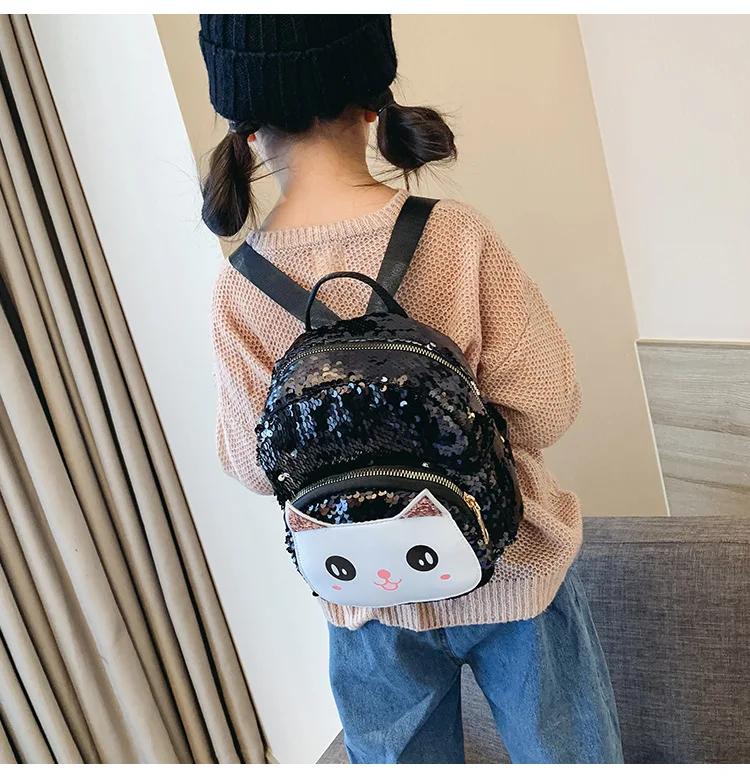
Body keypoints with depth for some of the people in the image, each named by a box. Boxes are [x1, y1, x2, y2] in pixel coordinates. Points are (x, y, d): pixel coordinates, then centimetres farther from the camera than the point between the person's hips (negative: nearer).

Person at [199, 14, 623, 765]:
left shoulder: (237, 292, -15)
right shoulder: (452, 234, -20)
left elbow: (251, 465, -7)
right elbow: (543, 406, -17)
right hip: (506, 569, -1)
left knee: (402, 759, 25)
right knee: (565, 751, 22)